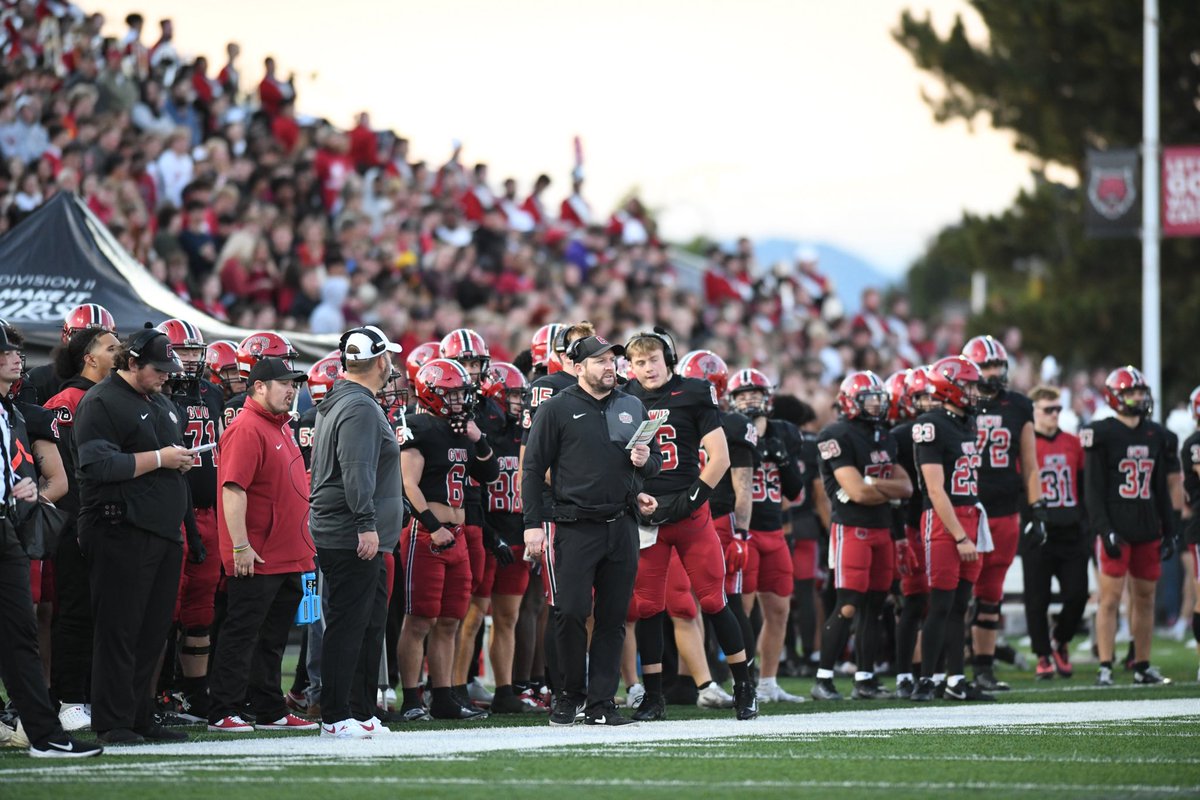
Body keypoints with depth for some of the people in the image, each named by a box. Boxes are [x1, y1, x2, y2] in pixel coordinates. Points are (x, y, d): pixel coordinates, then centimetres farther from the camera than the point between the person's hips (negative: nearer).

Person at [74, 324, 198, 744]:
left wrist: (182, 459, 8)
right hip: (122, 532, -9)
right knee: (119, 631, -7)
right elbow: (98, 465, -19)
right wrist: (159, 458, -16)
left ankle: (140, 718, 16)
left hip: (165, 532, 9)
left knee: (153, 631, 10)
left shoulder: (162, 403, 21)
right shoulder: (102, 403, -8)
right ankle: (112, 722, -4)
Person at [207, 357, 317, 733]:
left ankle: (270, 712, 20)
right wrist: (240, 547, -23)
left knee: (272, 639, 14)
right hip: (256, 559, -10)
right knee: (241, 635, -5)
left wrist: (302, 541, 25)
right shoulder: (246, 430, -15)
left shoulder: (281, 427, 17)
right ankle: (222, 712, -1)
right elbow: (233, 490, -21)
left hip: (287, 557, 10)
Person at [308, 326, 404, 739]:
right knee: (347, 625, -8)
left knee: (370, 623, 14)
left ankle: (362, 712, 18)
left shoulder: (337, 404, 19)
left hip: (355, 538, 11)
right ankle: (335, 717, -7)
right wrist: (366, 524, -26)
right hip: (352, 538, -11)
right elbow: (357, 472, -23)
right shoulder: (359, 409, -14)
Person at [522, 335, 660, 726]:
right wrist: (533, 523, -7)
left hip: (622, 527, 4)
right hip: (576, 527, -4)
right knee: (572, 613, -8)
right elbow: (533, 468, 0)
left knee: (613, 617, 3)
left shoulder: (633, 407, 14)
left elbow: (656, 459, 24)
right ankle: (570, 694, 9)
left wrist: (645, 461, -1)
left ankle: (601, 702, 8)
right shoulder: (557, 409, 0)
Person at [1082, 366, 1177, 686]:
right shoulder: (1102, 434, -6)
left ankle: (1142, 667, 17)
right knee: (1111, 597, -8)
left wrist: (1169, 530, 16)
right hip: (1116, 528, -6)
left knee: (1145, 598, 9)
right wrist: (1104, 530, -16)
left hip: (1147, 528, 6)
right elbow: (1093, 489, -9)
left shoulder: (1155, 435, 13)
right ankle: (1104, 667, -7)